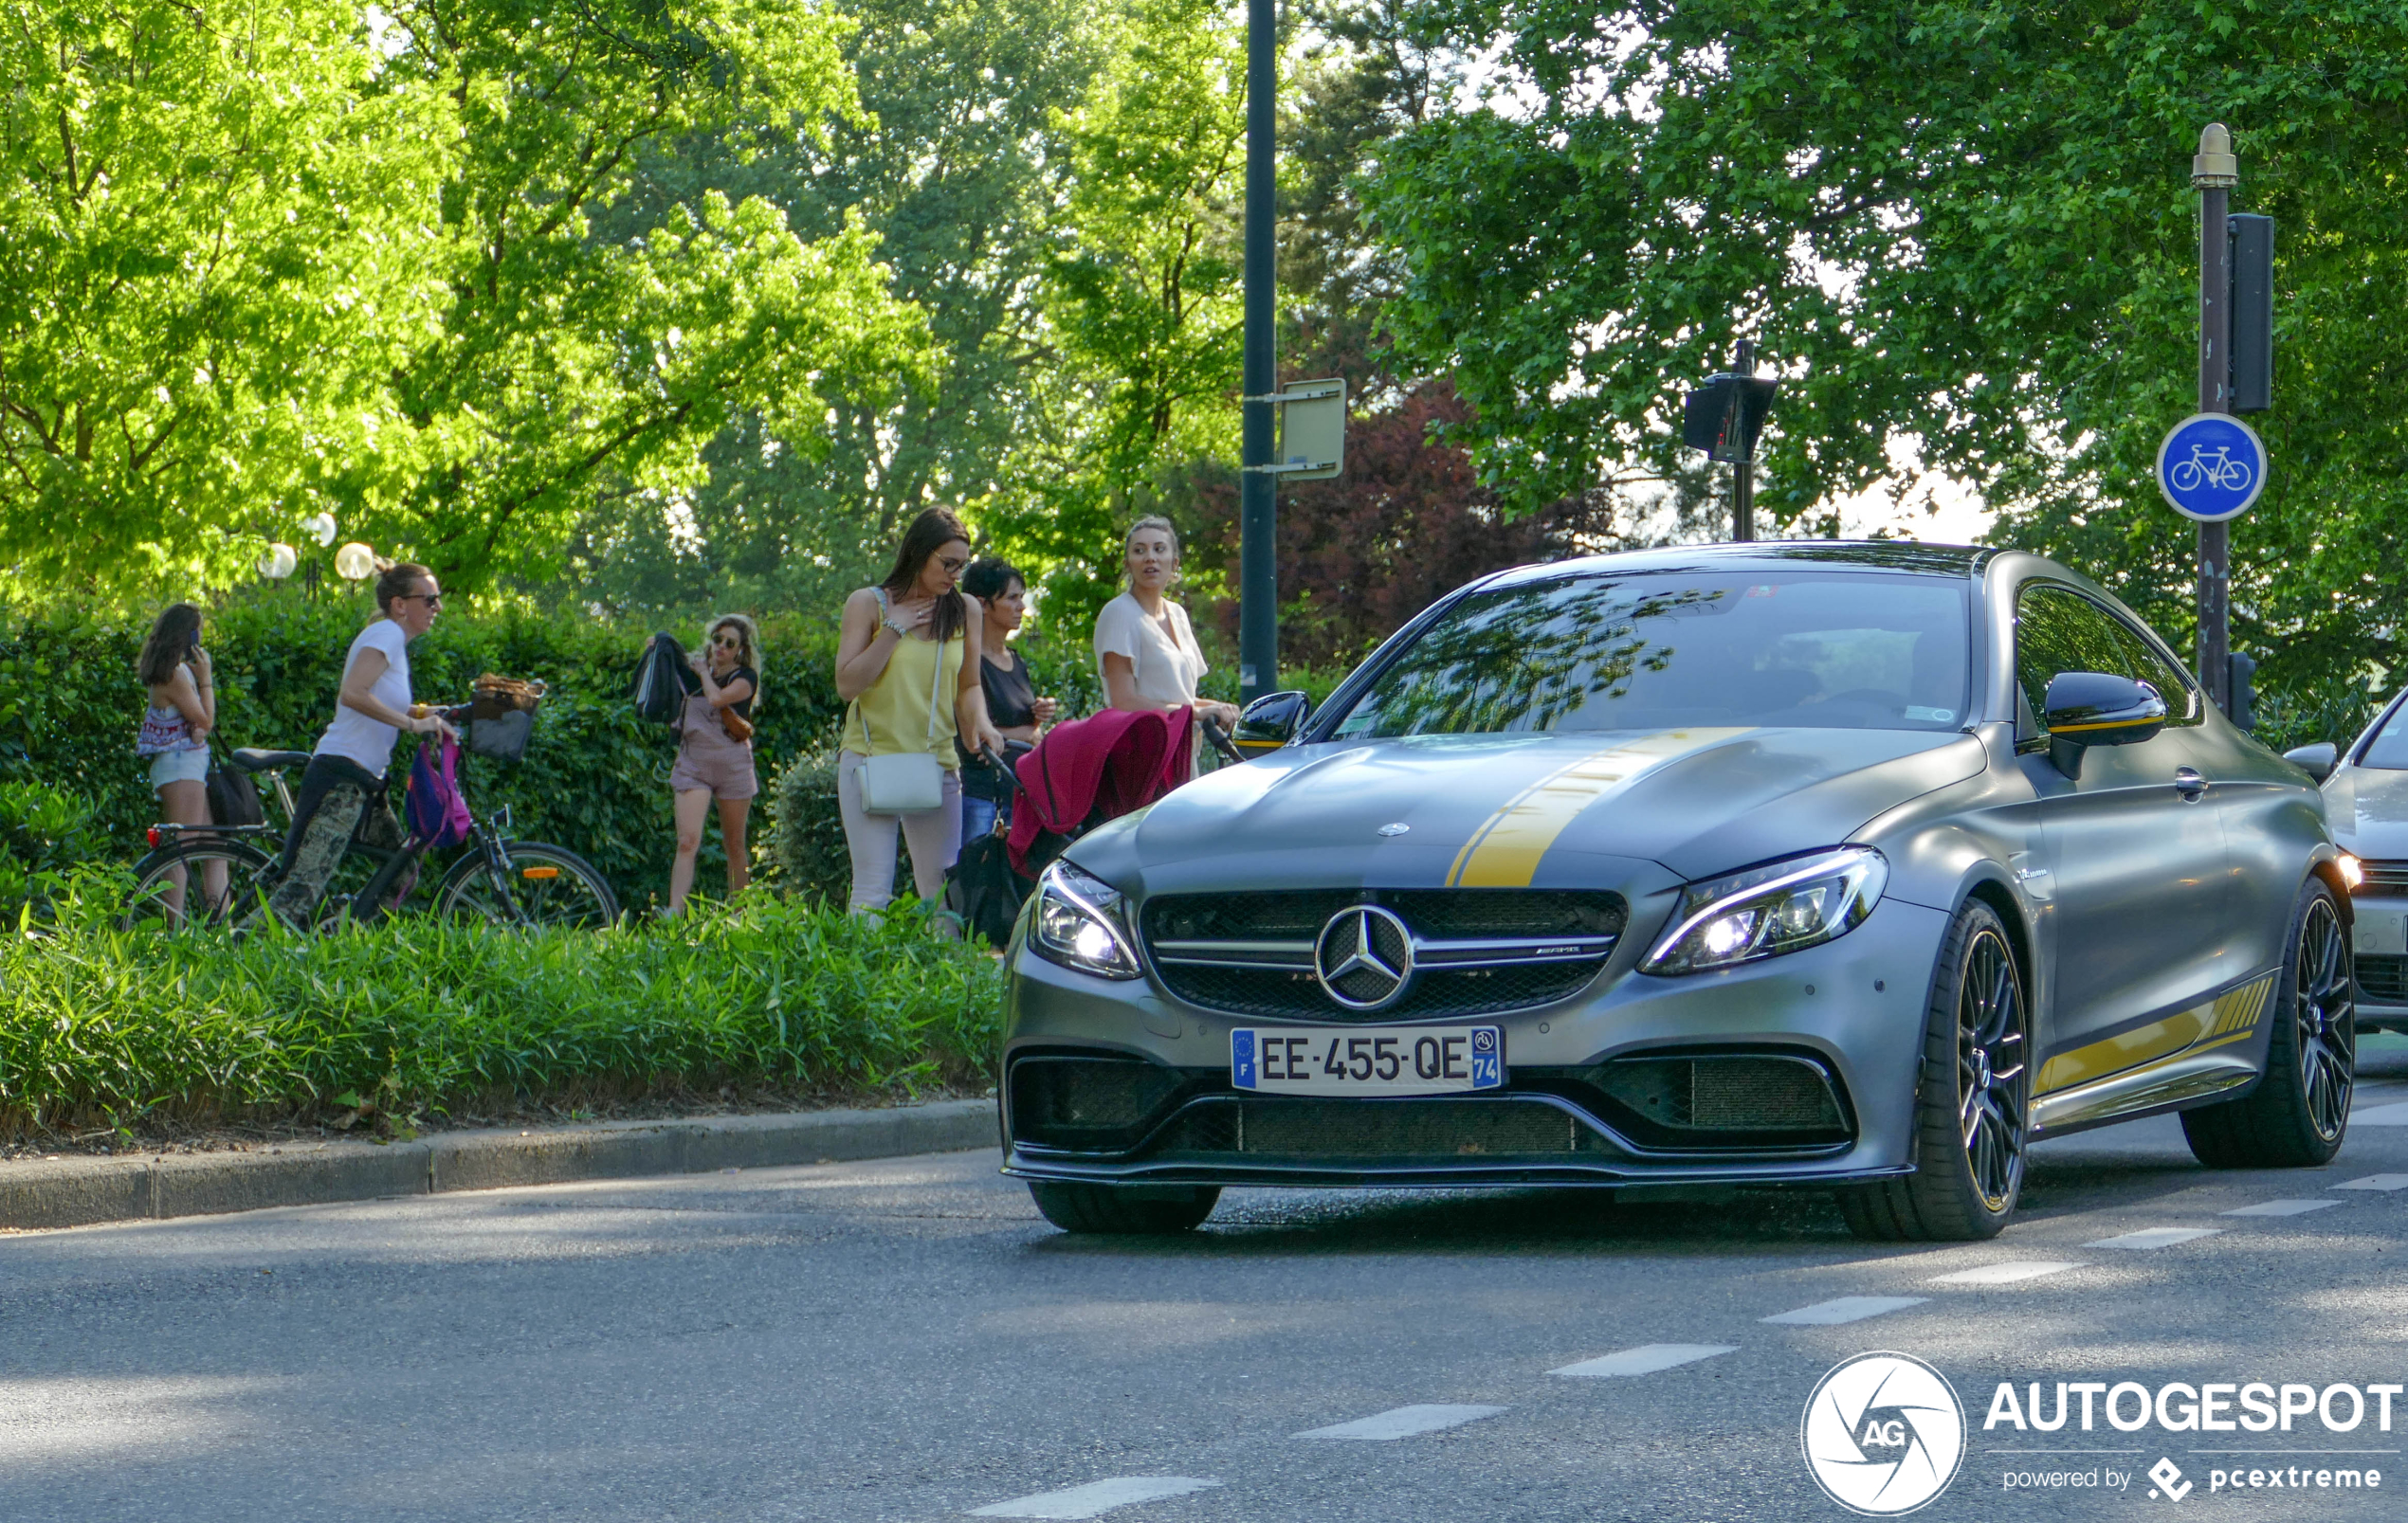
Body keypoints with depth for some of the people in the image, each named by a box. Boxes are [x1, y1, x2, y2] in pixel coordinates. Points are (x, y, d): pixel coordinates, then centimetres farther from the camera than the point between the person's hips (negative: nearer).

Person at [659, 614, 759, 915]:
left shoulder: (746, 677, -2)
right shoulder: (693, 672, 10)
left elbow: (717, 698, -20)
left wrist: (703, 671, -4)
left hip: (733, 764, -2)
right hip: (693, 763, 2)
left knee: (734, 845, 7)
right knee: (687, 841, -14)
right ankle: (674, 912, -25)